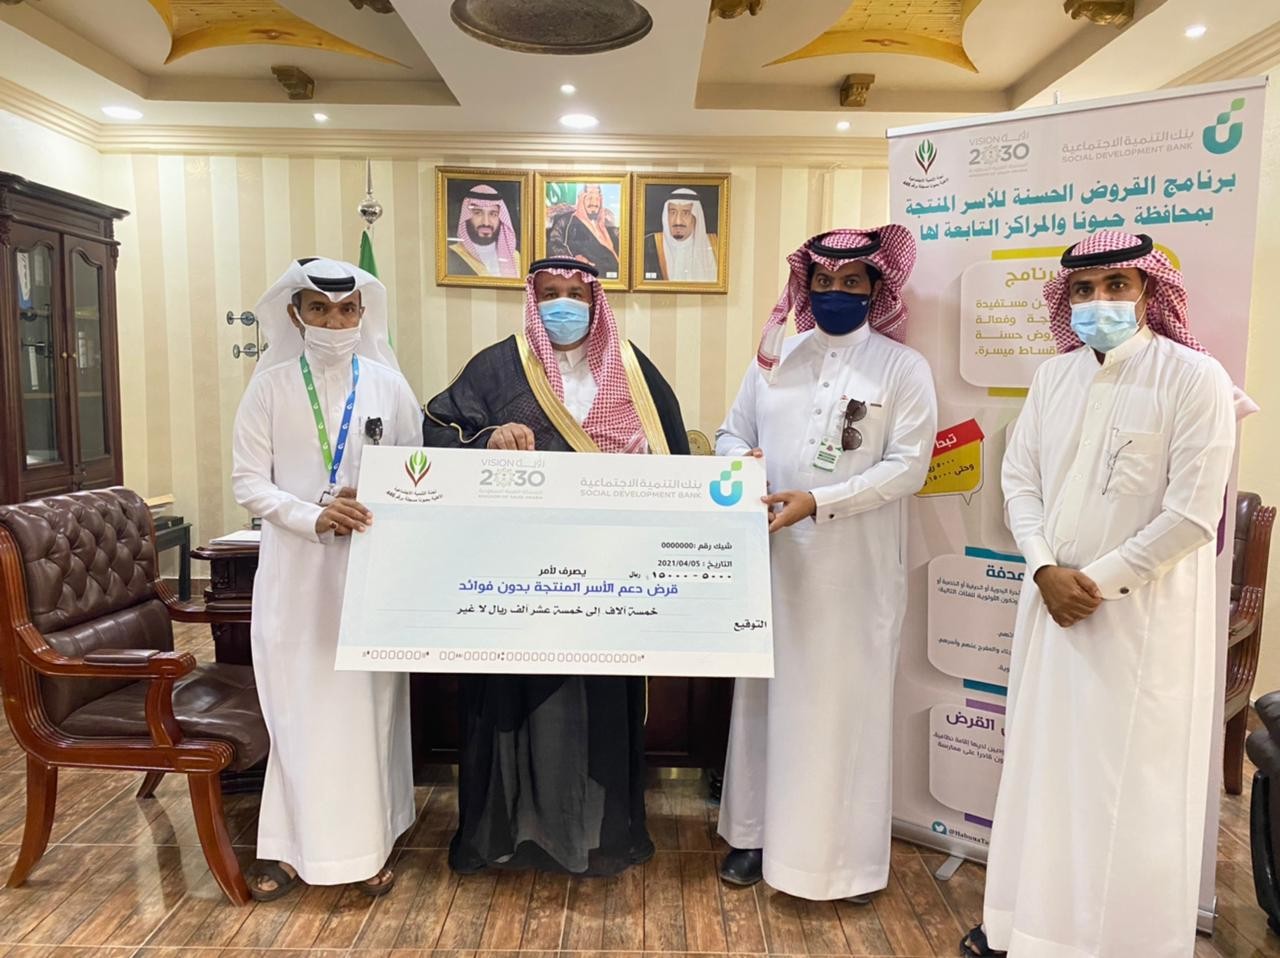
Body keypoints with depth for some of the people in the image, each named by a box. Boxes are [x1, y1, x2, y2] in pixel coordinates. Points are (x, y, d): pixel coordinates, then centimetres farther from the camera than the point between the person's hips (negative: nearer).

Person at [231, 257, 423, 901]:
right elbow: (247, 481, -2)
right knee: (298, 702, 4)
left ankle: (368, 842, 19)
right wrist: (313, 517, -17)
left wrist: (376, 512, -15)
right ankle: (291, 843, 19)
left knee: (369, 699, 5)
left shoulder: (389, 386, 3)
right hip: (296, 568, 0)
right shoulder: (271, 388, 1)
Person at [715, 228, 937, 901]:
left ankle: (846, 852, 22)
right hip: (776, 557, 3)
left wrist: (818, 502, -20)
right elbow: (731, 434, 13)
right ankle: (756, 832, 28)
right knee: (767, 692, 12)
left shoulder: (903, 368, -1)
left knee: (848, 701, 4)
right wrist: (741, 464, -12)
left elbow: (907, 465, -9)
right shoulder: (774, 358, 10)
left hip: (857, 567, -3)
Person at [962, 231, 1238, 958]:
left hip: (1146, 613, -5)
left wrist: (1099, 581, -13)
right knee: (1042, 761, 13)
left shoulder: (1195, 378, -9)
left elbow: (1192, 516, -14)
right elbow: (1019, 479, 6)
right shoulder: (1054, 376, 7)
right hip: (1055, 601, 5)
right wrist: (1045, 570, -8)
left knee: (1133, 780, 4)